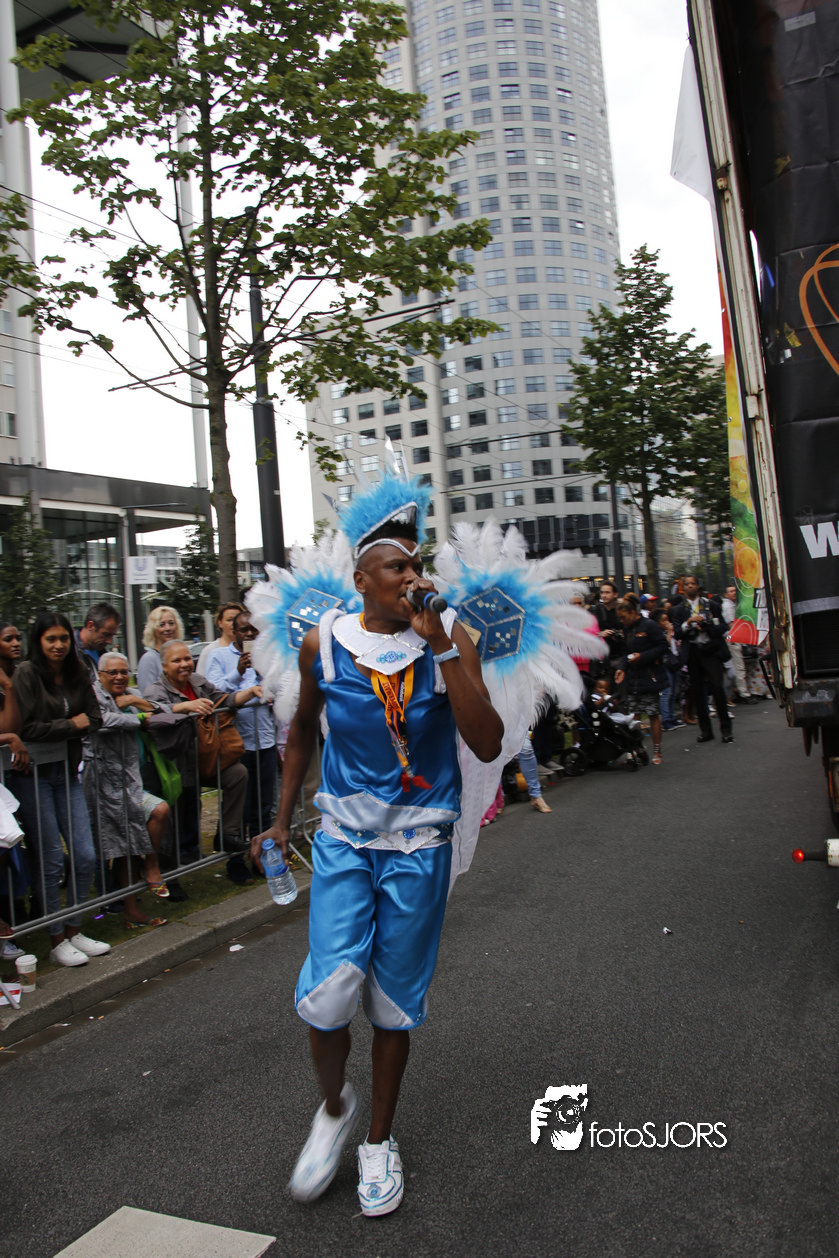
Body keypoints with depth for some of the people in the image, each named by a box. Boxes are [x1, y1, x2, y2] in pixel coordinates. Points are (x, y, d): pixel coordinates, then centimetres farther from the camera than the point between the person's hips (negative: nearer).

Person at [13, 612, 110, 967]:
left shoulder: (78, 673, 7)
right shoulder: (26, 674, -10)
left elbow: (94, 719, 5)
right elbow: (26, 727, -15)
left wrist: (67, 727, -10)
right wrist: (70, 725, -8)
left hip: (67, 771, 5)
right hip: (34, 775, -5)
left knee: (86, 857, 4)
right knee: (52, 861, 0)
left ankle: (73, 930, 21)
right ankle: (57, 941, 15)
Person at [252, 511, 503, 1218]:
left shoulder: (448, 640, -9)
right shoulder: (324, 645, -4)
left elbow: (488, 746, -20)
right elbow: (303, 728, 13)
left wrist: (442, 646, -26)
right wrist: (282, 819, 17)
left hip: (419, 844, 0)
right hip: (344, 836, 1)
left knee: (395, 999, 11)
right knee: (329, 990, -10)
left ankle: (380, 1139, 36)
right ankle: (335, 1105, 24)